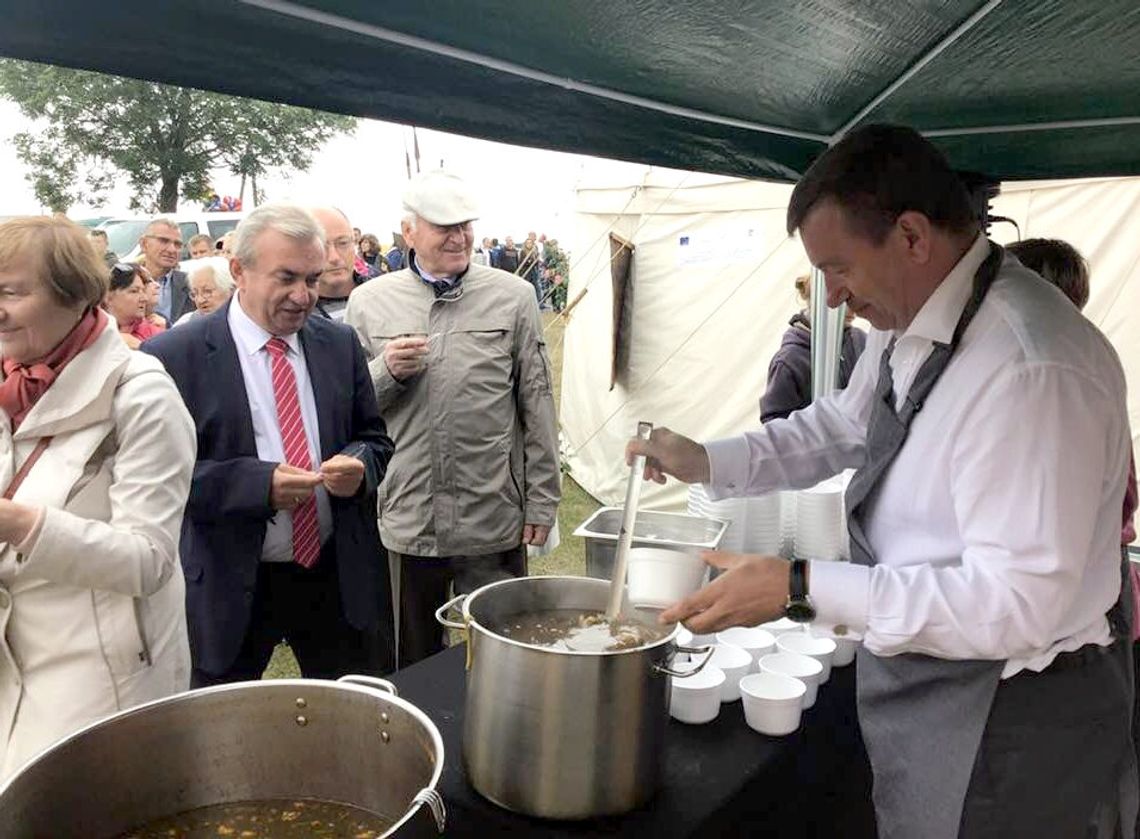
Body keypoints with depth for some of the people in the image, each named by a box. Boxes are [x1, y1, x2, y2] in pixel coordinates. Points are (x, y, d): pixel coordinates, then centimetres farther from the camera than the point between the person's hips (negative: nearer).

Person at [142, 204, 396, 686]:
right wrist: (259, 484, -25)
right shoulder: (173, 356, -8)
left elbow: (374, 439, 10)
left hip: (339, 575, 3)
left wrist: (359, 465, -13)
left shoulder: (340, 344, 4)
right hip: (232, 588, -3)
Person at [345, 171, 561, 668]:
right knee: (412, 665, 17)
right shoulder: (368, 302, 4)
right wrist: (386, 371, -12)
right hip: (405, 519, 1)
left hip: (494, 520, -1)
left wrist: (541, 501, 0)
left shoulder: (512, 297, 1)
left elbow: (536, 403, 2)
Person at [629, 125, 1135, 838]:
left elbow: (1018, 603, -30)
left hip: (1008, 716, -8)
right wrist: (707, 461, 0)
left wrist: (803, 589, -30)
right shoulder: (912, 323, -2)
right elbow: (845, 424, 14)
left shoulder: (1031, 370, -30)